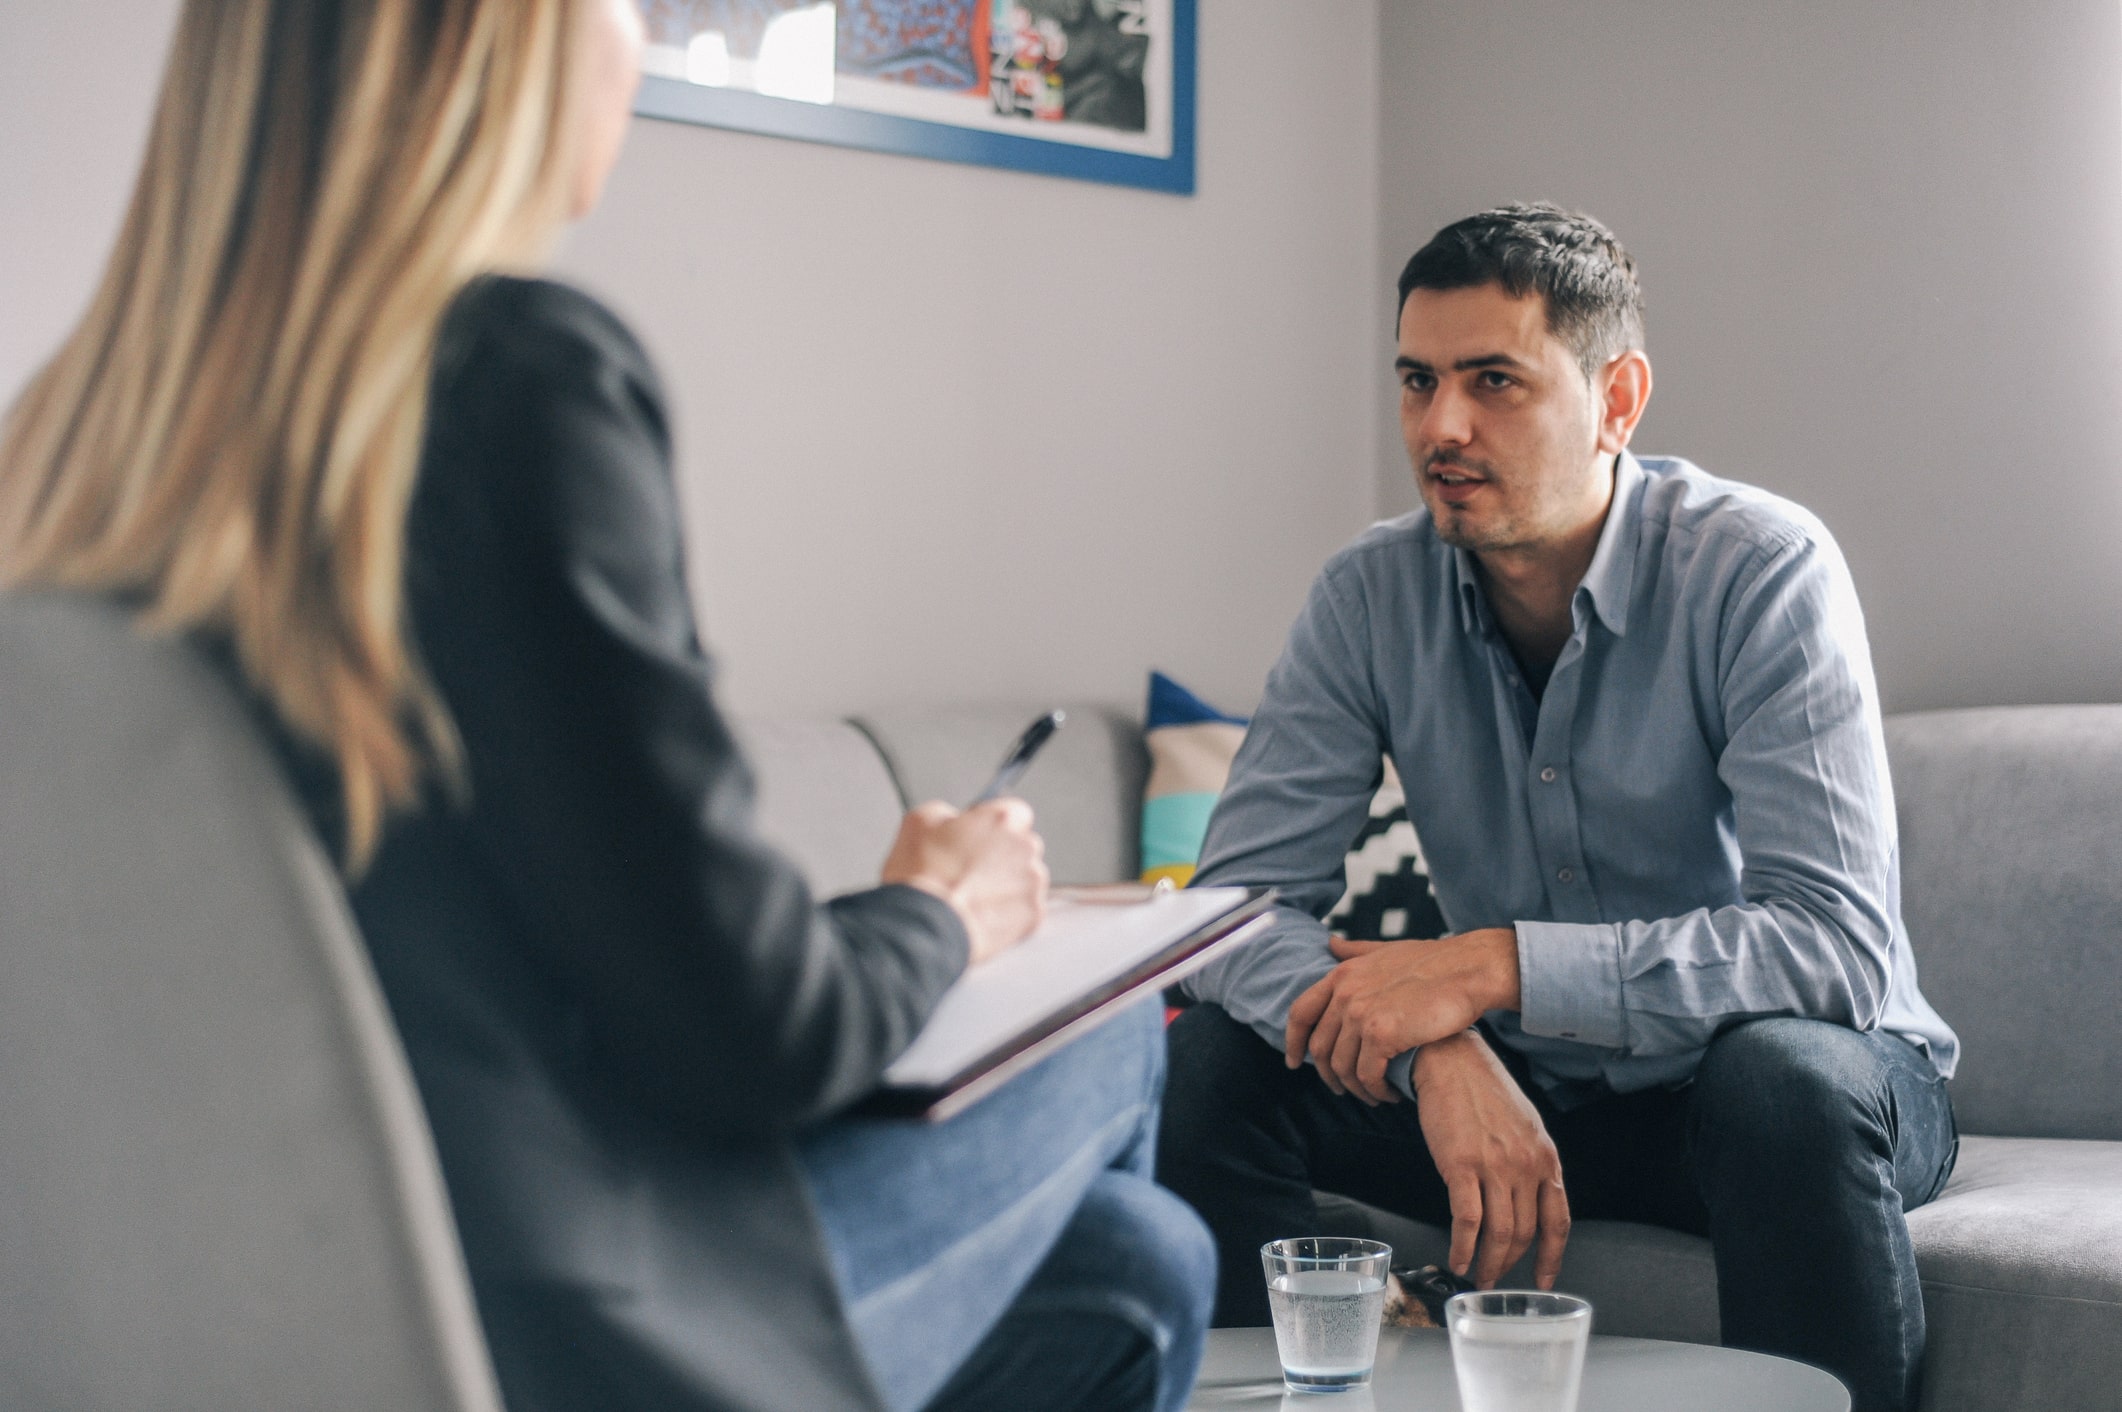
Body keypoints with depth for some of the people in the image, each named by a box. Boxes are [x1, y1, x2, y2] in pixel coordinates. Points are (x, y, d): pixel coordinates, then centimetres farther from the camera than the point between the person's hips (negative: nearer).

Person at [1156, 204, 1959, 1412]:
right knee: (1212, 1059, -16)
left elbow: (1839, 944, -28)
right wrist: (1442, 1054, -33)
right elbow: (1240, 900, -14)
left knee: (1787, 1073, -37)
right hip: (1527, 1090, 4)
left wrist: (1495, 963, -34)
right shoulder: (1374, 596, -7)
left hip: (1816, 1081, -3)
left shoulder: (1764, 571, -19)